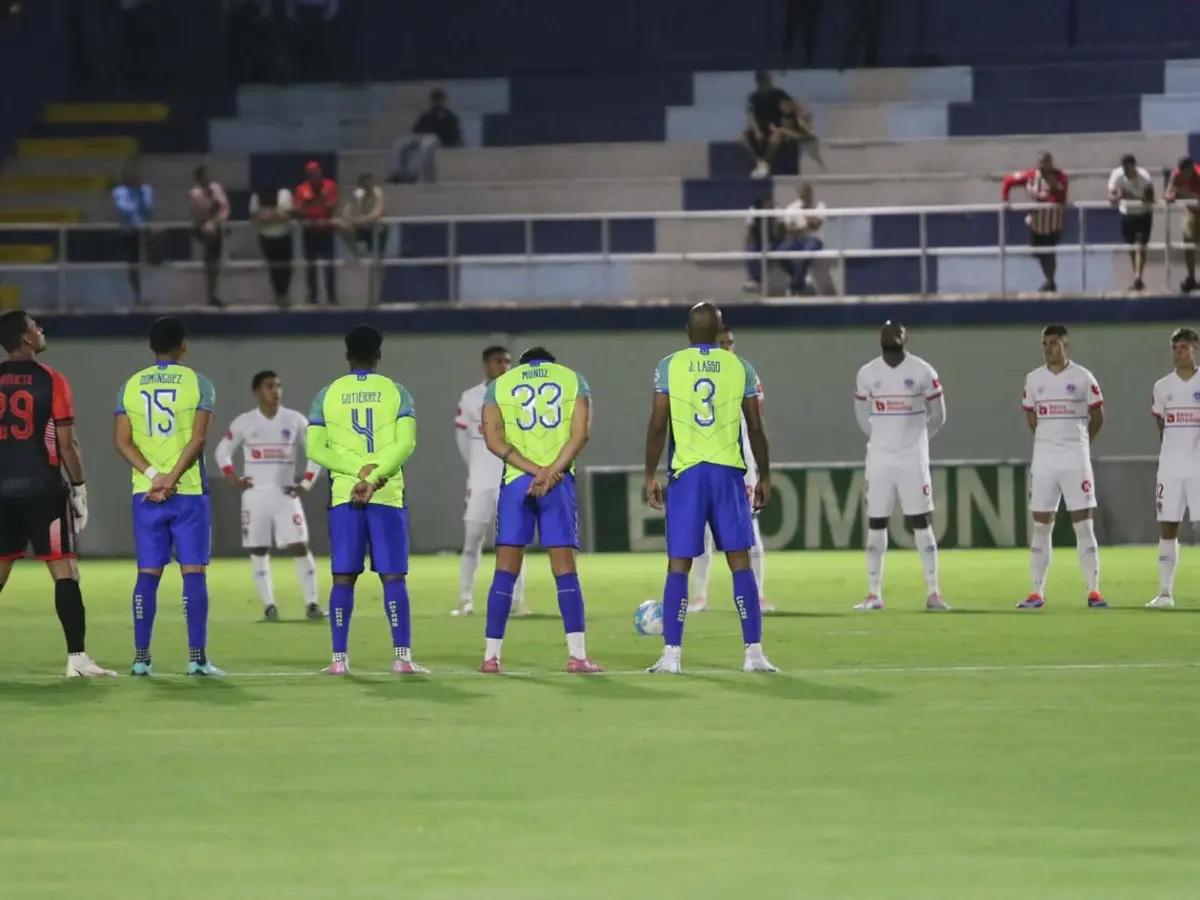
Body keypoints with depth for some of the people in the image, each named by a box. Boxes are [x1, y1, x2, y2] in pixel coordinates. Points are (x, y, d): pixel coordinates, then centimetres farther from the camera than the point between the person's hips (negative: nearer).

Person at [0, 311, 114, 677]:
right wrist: (79, 488, 2)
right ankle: (77, 657, -7)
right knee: (65, 572, -2)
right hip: (43, 488, -4)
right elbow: (66, 443, -6)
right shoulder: (51, 381, -5)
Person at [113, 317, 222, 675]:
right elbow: (198, 438, -11)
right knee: (193, 573, -1)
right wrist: (171, 480, -13)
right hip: (189, 491, -3)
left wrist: (153, 476, -8)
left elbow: (122, 441, -1)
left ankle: (141, 658, 4)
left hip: (145, 493, 3)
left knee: (148, 574, 6)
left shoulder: (130, 386, 7)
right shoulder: (198, 383, -2)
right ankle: (197, 657, -5)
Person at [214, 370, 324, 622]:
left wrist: (306, 483, -2)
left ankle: (311, 603, -8)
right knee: (259, 551, 0)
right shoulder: (243, 423, 0)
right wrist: (233, 479, -3)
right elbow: (222, 452, 10)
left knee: (300, 546, -10)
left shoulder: (295, 421, 1)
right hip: (255, 495, 0)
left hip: (285, 494, 0)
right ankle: (268, 605, 5)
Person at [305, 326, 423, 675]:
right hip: (387, 496, -1)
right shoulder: (396, 392, 2)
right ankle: (402, 656, -7)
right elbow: (406, 443, -10)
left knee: (343, 578, 4)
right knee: (393, 576, 0)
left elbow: (315, 448, -2)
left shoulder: (327, 395, 6)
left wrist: (359, 470, -8)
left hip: (343, 496, 1)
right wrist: (372, 479, -14)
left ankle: (339, 658, 1)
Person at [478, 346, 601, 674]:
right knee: (565, 569, 1)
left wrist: (535, 471, -10)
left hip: (515, 481, 0)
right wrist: (550, 472, -11)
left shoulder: (499, 385, 12)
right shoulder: (573, 380, 11)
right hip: (560, 482, 0)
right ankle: (577, 655, -4)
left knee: (506, 570, 3)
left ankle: (491, 656, 2)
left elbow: (494, 439, -1)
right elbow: (579, 433, -3)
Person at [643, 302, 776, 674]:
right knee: (740, 562, 4)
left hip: (686, 474, -1)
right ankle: (754, 652, 0)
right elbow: (756, 428, 5)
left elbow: (658, 425, -3)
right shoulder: (740, 368, 4)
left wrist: (650, 475, 3)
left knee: (678, 565, 2)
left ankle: (671, 654, -2)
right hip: (728, 472, 1)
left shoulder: (669, 367, 1)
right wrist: (764, 477, 14)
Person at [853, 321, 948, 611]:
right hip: (879, 459, 2)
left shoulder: (922, 372, -5)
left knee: (921, 523, -3)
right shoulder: (867, 374, 2)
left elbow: (937, 416, 5)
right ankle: (874, 594, 7)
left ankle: (933, 592, -1)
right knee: (876, 524, 3)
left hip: (913, 458, -2)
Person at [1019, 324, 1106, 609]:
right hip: (1043, 461, 3)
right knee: (1040, 526, 3)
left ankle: (1094, 591, -2)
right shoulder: (1034, 379, 7)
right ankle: (1037, 593, 6)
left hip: (1075, 460, -3)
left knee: (1083, 524, -4)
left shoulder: (1082, 377, -3)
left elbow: (1098, 416, 7)